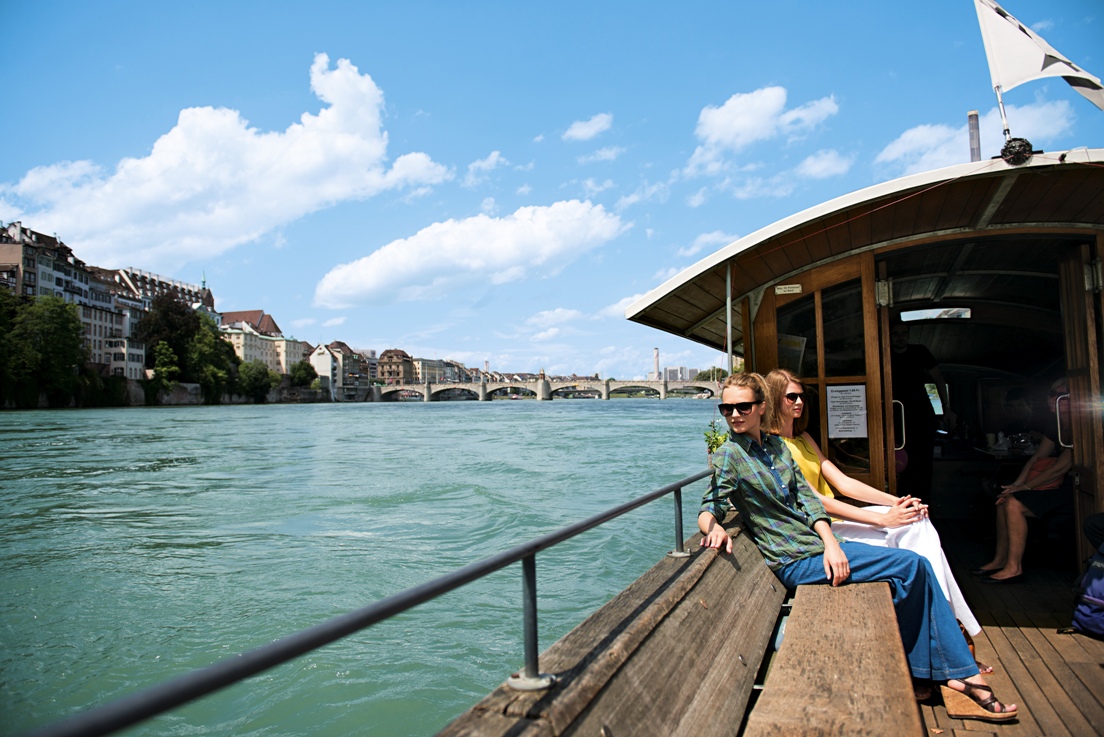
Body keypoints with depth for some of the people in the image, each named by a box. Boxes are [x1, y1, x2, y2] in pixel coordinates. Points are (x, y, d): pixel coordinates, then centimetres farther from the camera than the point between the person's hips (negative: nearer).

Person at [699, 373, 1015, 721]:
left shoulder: (775, 444, 10)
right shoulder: (730, 456, -10)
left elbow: (805, 497, 6)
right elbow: (707, 511, -13)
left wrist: (831, 543, -9)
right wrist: (715, 527, -37)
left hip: (818, 544, 7)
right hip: (798, 562, -7)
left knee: (916, 569, 0)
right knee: (911, 565, -10)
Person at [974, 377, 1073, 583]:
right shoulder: (1056, 424, 8)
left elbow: (1061, 466, -22)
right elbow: (1038, 456, 11)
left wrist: (1025, 486, -13)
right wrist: (1016, 484, 0)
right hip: (1062, 483, 9)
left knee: (1014, 504, -21)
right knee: (1004, 499, 0)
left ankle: (1014, 568, -12)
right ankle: (1000, 559, 8)